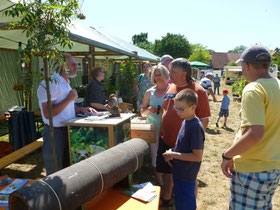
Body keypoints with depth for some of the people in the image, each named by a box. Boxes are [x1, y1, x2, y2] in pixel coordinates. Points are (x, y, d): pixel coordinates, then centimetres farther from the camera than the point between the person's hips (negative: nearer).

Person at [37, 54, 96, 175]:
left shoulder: (65, 83, 15)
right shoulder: (50, 83, -18)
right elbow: (47, 113, -25)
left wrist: (81, 109, 7)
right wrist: (69, 98, -21)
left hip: (67, 131, 9)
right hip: (55, 132, -9)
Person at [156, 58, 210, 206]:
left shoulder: (198, 91, -14)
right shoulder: (170, 88, 5)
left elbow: (204, 119, -13)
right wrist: (162, 131, 14)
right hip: (166, 140, 6)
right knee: (167, 171, 19)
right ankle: (166, 198, 41)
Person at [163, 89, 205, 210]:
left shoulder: (196, 127, -25)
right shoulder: (185, 121, 3)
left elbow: (197, 156, -25)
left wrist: (173, 154, -21)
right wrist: (171, 152, -2)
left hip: (187, 177, -8)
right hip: (179, 172, 8)